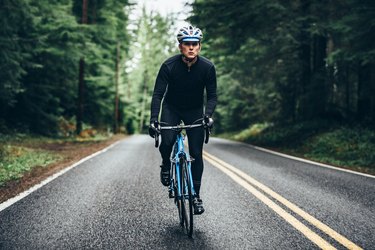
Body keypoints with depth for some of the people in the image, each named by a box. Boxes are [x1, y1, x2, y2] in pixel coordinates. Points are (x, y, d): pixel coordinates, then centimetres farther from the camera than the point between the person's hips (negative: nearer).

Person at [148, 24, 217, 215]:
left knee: (196, 153, -5)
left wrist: (208, 114, -33)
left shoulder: (208, 67, -19)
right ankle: (166, 165, 9)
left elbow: (212, 95, -14)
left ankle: (196, 194, 7)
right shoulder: (169, 66, -23)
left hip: (195, 110, 1)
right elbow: (158, 94, -23)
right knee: (167, 141, -25)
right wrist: (153, 118, -36)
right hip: (171, 108, -1)